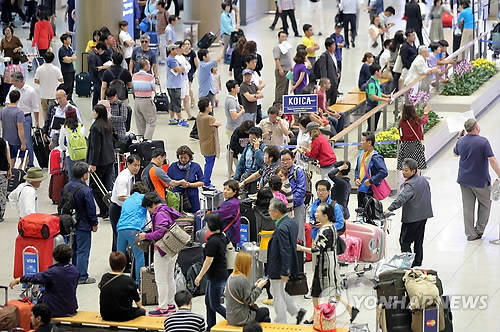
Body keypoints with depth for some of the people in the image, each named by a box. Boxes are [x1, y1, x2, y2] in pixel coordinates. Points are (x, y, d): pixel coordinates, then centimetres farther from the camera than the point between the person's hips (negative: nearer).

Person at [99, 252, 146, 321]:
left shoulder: (104, 278, -2)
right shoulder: (129, 281, -14)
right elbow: (136, 299, 3)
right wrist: (140, 307, 28)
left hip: (106, 316, 5)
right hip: (122, 316, -5)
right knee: (142, 311, 24)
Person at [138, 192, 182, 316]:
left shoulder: (160, 214, -18)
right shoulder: (170, 210, 10)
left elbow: (160, 232, -27)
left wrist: (146, 236, -14)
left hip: (163, 250, -10)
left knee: (161, 280, -3)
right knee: (170, 278, 19)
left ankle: (163, 308, -1)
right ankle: (171, 305, 27)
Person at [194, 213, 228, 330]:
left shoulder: (212, 241, -22)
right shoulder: (222, 237, 5)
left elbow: (209, 260, -22)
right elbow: (228, 243, 29)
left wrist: (200, 276, -16)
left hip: (216, 277, -10)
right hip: (222, 274, 10)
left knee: (215, 305, -4)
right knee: (208, 301, 17)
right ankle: (210, 326, 22)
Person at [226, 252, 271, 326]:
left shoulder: (231, 277, 7)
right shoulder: (242, 279, -21)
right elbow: (249, 300, -19)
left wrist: (254, 286, 11)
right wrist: (259, 287, -10)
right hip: (241, 319, -9)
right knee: (265, 311, 15)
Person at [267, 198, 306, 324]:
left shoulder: (282, 228, -26)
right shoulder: (292, 222, 4)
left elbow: (285, 251, -27)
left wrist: (284, 272, -23)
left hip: (279, 269, -10)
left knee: (278, 296, 6)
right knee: (276, 291, 24)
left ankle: (281, 324, 17)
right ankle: (297, 311, 23)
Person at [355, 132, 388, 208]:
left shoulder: (375, 157, -16)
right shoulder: (361, 154, 9)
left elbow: (384, 172, -26)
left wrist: (371, 181, -22)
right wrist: (356, 178, 6)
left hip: (370, 191, -8)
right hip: (361, 190, 8)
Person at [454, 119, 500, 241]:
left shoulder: (461, 141, -1)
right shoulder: (483, 141, -18)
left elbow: (455, 153, 20)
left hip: (464, 179, 5)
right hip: (480, 180, -5)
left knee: (468, 207, 8)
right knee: (485, 203, 17)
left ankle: (471, 234, 12)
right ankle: (479, 229, 19)